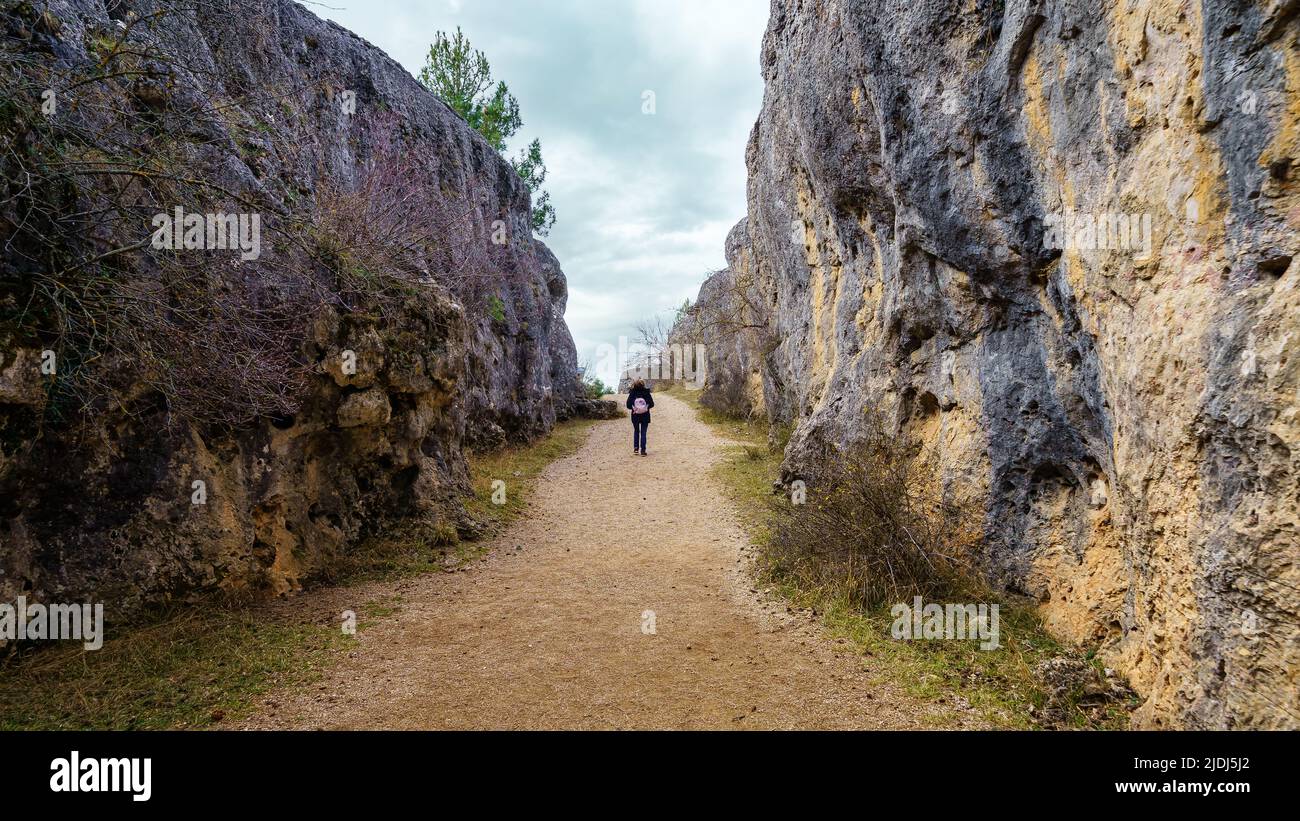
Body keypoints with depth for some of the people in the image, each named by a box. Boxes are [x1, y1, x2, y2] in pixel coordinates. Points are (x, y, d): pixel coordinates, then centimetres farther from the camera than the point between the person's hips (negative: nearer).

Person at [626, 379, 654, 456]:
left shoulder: (632, 393, -6)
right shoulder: (646, 392, -7)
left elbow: (628, 405, -9)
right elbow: (652, 404, -7)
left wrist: (633, 408, 9)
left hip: (635, 416, 1)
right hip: (645, 415, -1)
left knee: (636, 432, 19)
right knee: (643, 433, 5)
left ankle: (636, 448, 10)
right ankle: (643, 450, 2)